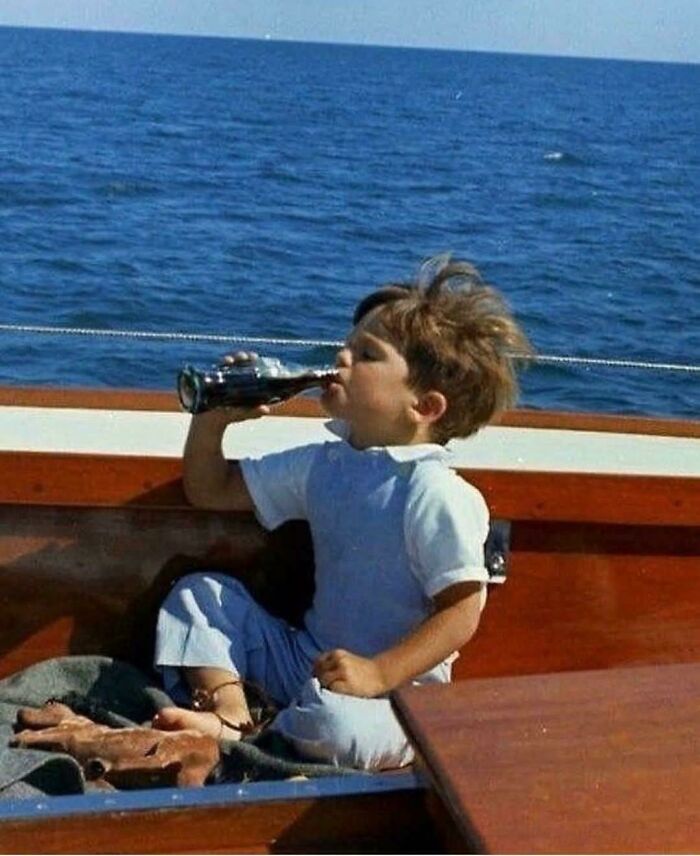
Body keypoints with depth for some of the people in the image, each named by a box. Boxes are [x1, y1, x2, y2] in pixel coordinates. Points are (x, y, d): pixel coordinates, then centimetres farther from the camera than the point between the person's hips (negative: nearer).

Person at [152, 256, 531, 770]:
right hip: (309, 658, 8)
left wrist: (379, 673, -27)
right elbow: (212, 491, 15)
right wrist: (212, 422, -2)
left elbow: (464, 608, -20)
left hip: (396, 692, -7)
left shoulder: (439, 495, -18)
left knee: (331, 721, -39)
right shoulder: (324, 465, 6)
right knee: (198, 593, 4)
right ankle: (229, 715, -15)